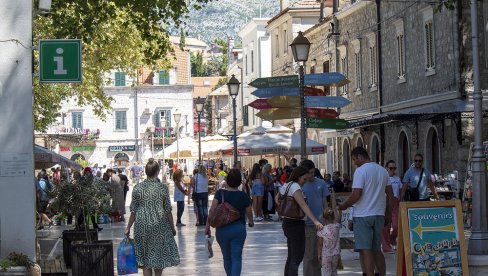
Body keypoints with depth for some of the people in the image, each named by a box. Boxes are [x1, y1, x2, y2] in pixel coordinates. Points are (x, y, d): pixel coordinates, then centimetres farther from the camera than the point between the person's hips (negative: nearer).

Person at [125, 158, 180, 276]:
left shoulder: (137, 188, -2)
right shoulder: (162, 188, -5)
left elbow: (133, 211, 1)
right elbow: (168, 211, -3)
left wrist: (128, 228, 10)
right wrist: (173, 227, 8)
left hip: (142, 226, 1)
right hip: (159, 225, -1)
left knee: (145, 259, 6)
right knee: (159, 255, 15)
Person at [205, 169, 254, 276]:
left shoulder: (220, 193, -7)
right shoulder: (243, 195, -4)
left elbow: (212, 211, -13)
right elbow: (249, 212, 8)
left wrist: (208, 227, -7)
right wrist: (251, 222, 29)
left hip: (222, 230, 1)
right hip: (239, 229, -1)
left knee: (227, 258, 17)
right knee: (236, 258, -2)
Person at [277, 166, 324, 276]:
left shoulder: (286, 185, 12)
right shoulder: (295, 186, -17)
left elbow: (277, 198, 28)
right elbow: (303, 205, -27)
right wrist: (315, 221, -34)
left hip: (287, 222, 10)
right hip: (296, 223, -10)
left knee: (291, 256, 17)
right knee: (297, 257, -8)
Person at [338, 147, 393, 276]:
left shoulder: (360, 171, -12)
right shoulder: (382, 170, 11)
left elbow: (356, 195, -18)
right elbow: (390, 194, 14)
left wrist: (343, 206, -5)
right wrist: (388, 213, 20)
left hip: (363, 215, -7)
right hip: (379, 214, 7)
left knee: (365, 250, -5)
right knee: (376, 249, 15)